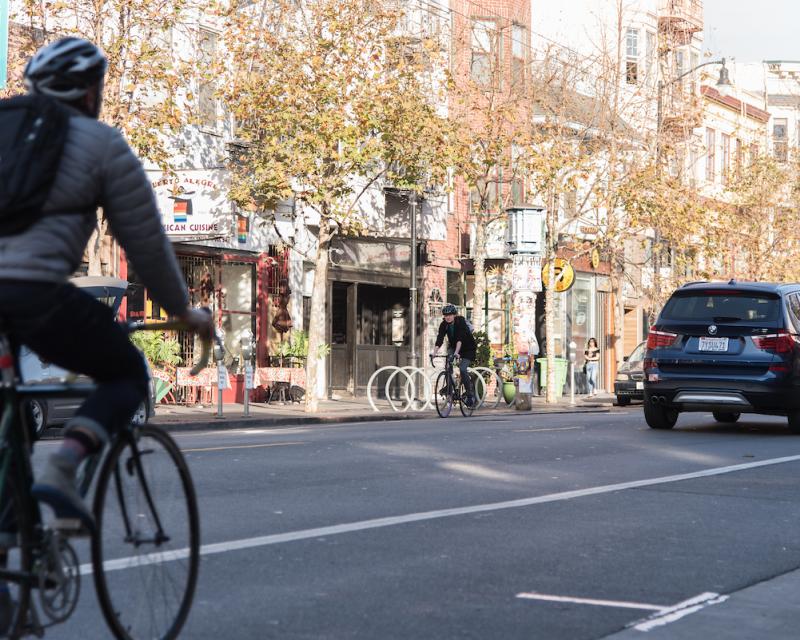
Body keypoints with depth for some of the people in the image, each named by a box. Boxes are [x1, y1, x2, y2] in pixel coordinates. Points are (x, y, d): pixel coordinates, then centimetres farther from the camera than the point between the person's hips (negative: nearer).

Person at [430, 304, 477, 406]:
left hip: (468, 349, -5)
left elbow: (460, 338, -36)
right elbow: (439, 339, -21)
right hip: (453, 346, 5)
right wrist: (434, 352, -36)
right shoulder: (444, 325, -11)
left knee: (462, 369, -21)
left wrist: (457, 352, -49)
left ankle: (470, 394, -9)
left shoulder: (461, 322, -25)